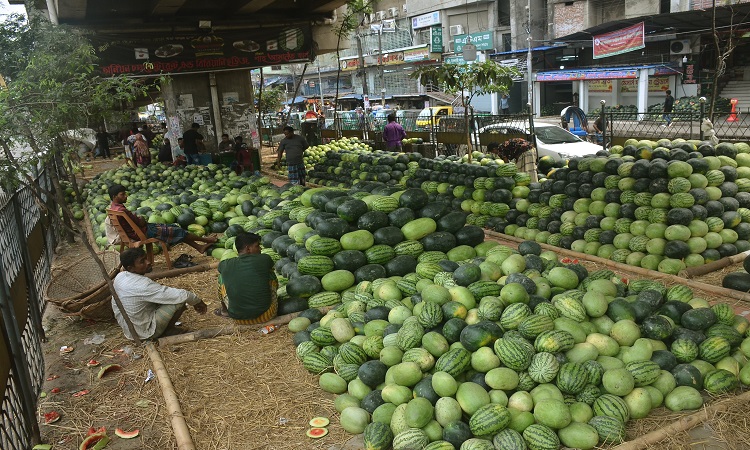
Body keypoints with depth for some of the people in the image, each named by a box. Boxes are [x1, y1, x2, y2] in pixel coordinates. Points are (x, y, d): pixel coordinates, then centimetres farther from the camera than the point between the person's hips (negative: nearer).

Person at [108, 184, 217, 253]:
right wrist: (141, 219, 1)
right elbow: (140, 223, -20)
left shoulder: (113, 206, 5)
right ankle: (205, 240, 9)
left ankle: (199, 247, 13)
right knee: (175, 231, -3)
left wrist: (138, 219, -2)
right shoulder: (121, 210, -27)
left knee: (173, 228, 11)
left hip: (140, 229, 10)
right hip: (143, 233, -10)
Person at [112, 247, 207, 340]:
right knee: (180, 301, -15)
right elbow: (179, 295, -28)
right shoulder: (142, 285, -30)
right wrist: (197, 301, -10)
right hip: (146, 333, -9)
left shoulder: (119, 277, -5)